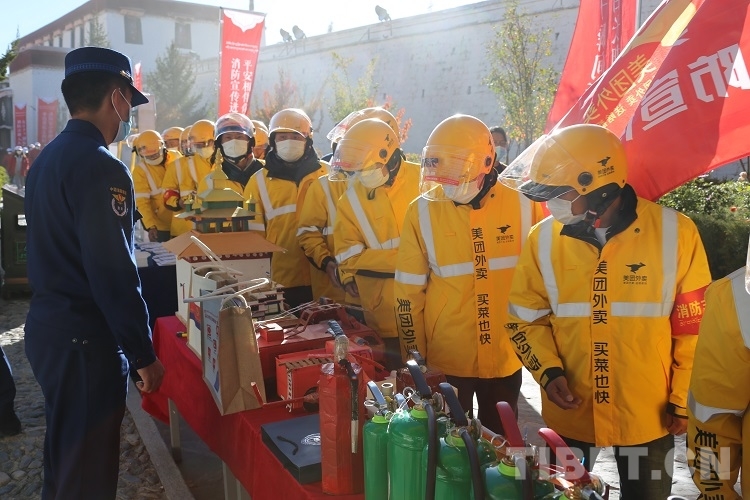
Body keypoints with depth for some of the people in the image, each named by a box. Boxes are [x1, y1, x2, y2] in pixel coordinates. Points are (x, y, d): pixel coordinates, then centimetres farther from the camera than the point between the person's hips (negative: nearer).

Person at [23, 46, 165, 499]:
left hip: (46, 326, 9)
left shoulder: (47, 159, 11)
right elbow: (115, 275, -22)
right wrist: (144, 355, -14)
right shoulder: (101, 168, -19)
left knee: (63, 460, 25)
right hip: (85, 340, -9)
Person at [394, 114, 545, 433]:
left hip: (505, 356, 1)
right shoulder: (423, 211, -9)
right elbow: (409, 291, -4)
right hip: (445, 359, -1)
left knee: (501, 442, 19)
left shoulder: (523, 207, -6)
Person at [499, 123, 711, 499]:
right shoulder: (543, 239, -7)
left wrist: (683, 399, -1)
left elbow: (693, 326, -4)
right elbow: (525, 317, 2)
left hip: (648, 415, -1)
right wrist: (548, 371, -12)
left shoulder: (674, 233, -12)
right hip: (569, 411, 2)